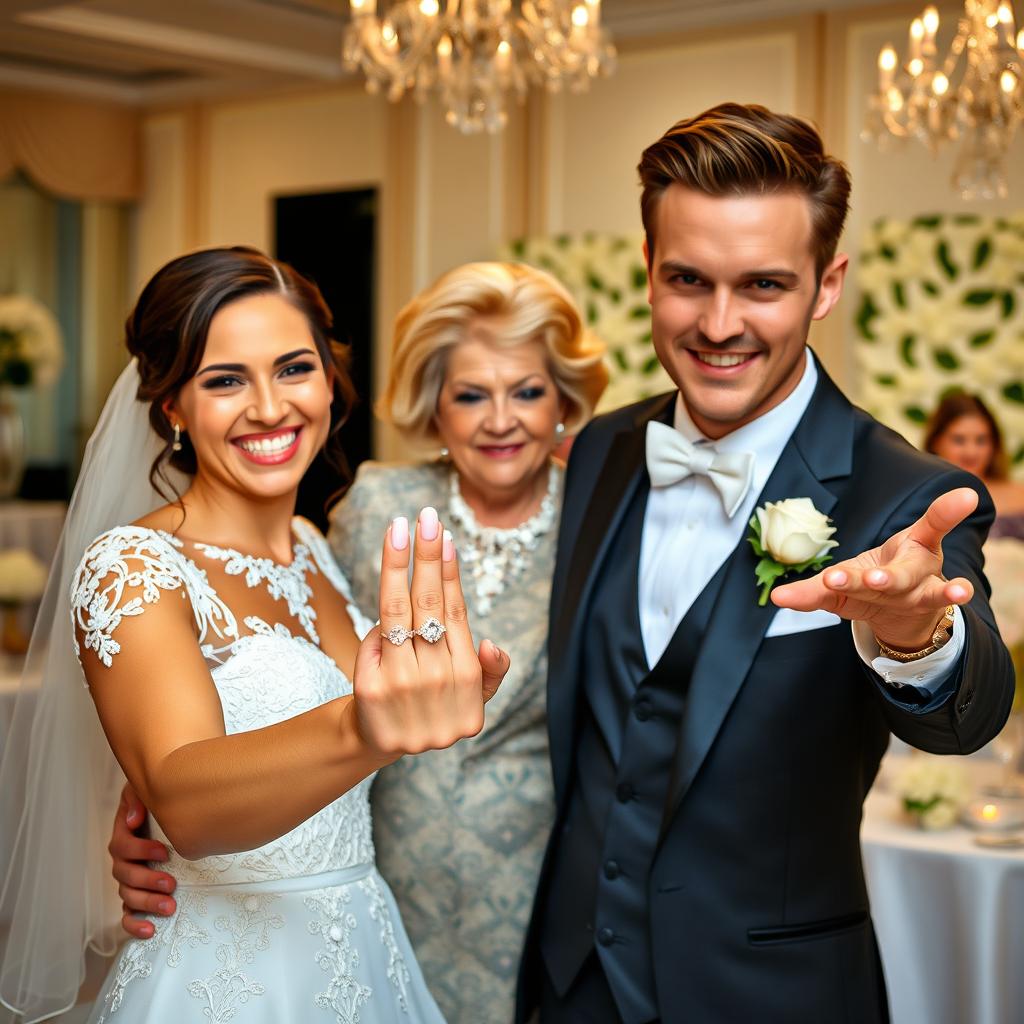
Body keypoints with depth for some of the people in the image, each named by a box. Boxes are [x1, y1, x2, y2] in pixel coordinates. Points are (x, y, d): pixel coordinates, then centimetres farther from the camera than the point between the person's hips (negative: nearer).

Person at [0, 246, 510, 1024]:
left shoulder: (312, 550, 3)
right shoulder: (131, 568, -17)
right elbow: (184, 800, -35)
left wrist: (426, 690, -1)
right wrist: (358, 730, -52)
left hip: (366, 954, 6)